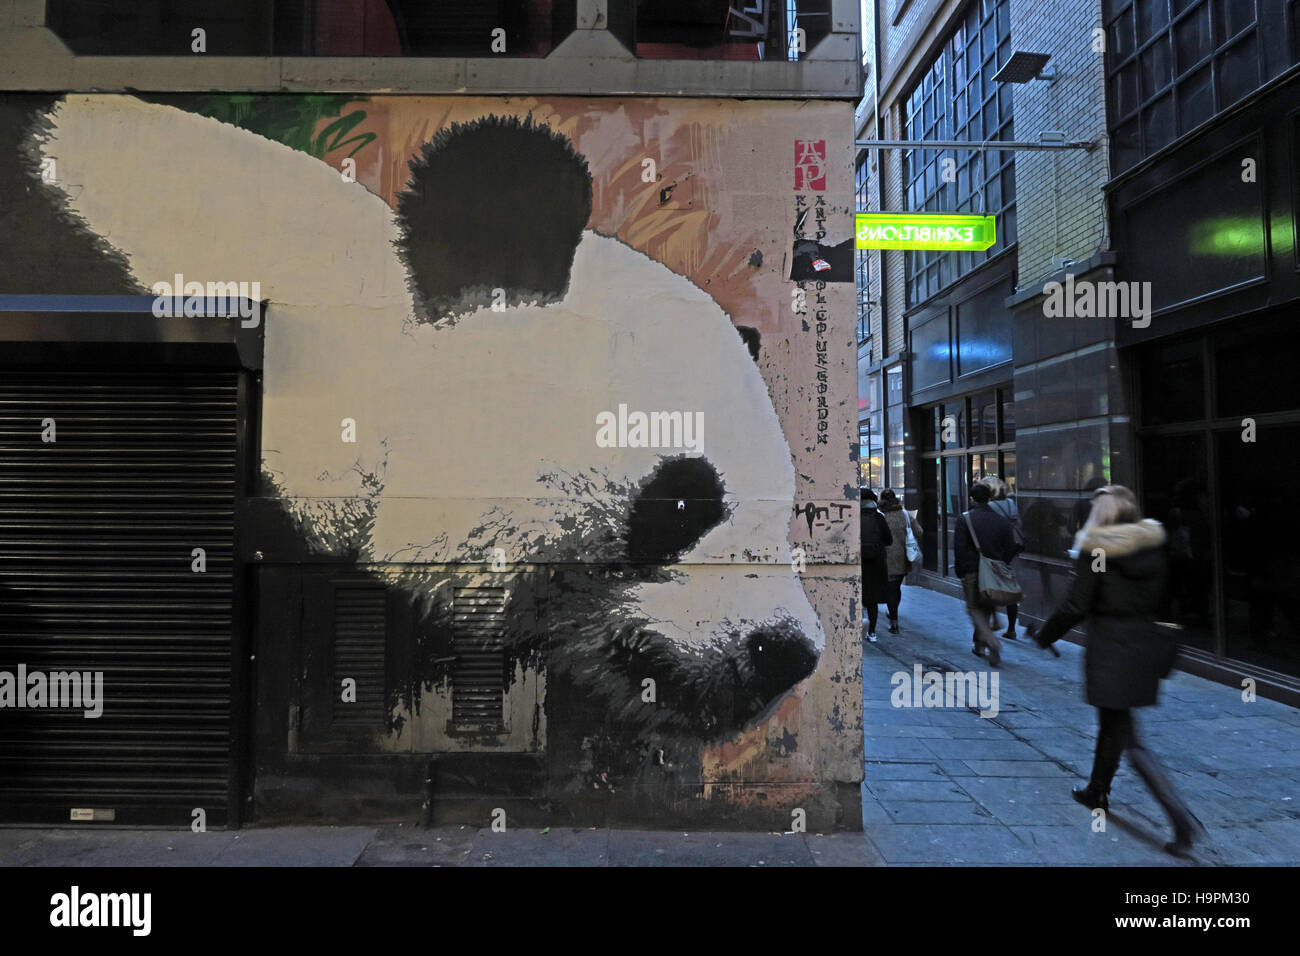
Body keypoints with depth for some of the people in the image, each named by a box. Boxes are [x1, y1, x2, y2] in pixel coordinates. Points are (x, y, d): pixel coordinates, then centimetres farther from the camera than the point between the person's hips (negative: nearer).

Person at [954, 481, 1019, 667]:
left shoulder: (965, 519, -7)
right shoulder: (1002, 520, 4)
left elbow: (961, 549, -9)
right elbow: (1010, 549, 6)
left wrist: (960, 572, -1)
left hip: (972, 573, -4)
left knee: (974, 608, 4)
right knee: (986, 608, 17)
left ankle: (991, 641, -17)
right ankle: (979, 646, 25)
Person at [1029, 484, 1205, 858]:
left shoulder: (1095, 550, -14)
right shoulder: (1155, 546, 3)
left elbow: (1076, 606, -14)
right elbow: (1163, 599, 7)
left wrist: (1044, 635, -2)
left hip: (1111, 651, -7)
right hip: (1147, 646, 7)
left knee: (1128, 738, 2)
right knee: (1112, 723, 22)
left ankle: (1181, 816, -7)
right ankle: (1097, 791, 36)